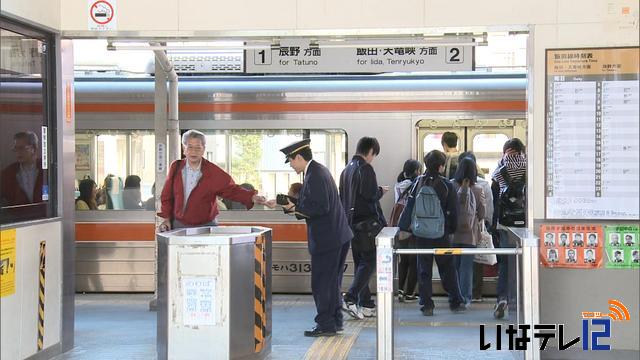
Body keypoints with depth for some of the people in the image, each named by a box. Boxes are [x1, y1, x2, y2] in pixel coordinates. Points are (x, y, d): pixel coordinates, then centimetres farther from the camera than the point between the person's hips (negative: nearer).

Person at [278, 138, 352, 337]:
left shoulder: (315, 175, -18)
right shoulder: (318, 170, 14)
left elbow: (321, 207, -24)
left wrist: (295, 208, -15)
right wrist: (288, 204, 15)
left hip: (327, 238, -10)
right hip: (338, 236, 10)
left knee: (321, 283, -2)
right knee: (332, 281, 18)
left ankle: (326, 325, 4)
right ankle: (335, 321, 26)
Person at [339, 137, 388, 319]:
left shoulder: (347, 169, 14)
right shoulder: (365, 168, -13)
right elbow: (370, 195, -20)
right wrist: (381, 191, -1)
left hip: (351, 222, 9)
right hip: (365, 222, -9)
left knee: (359, 262, 11)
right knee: (369, 261, -6)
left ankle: (366, 304, 14)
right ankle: (350, 298, -17)